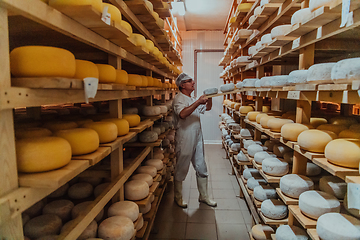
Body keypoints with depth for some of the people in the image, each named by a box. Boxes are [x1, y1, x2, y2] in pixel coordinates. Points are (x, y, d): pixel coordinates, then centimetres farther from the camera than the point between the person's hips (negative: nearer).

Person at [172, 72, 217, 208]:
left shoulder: (193, 100, 18)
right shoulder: (179, 99, -11)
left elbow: (207, 108, 25)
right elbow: (183, 114, -30)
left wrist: (209, 97, 7)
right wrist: (198, 102, -29)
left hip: (197, 139, 9)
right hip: (185, 140, -8)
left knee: (201, 169, 15)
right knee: (181, 170, 6)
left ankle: (203, 196, 29)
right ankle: (178, 197, 24)